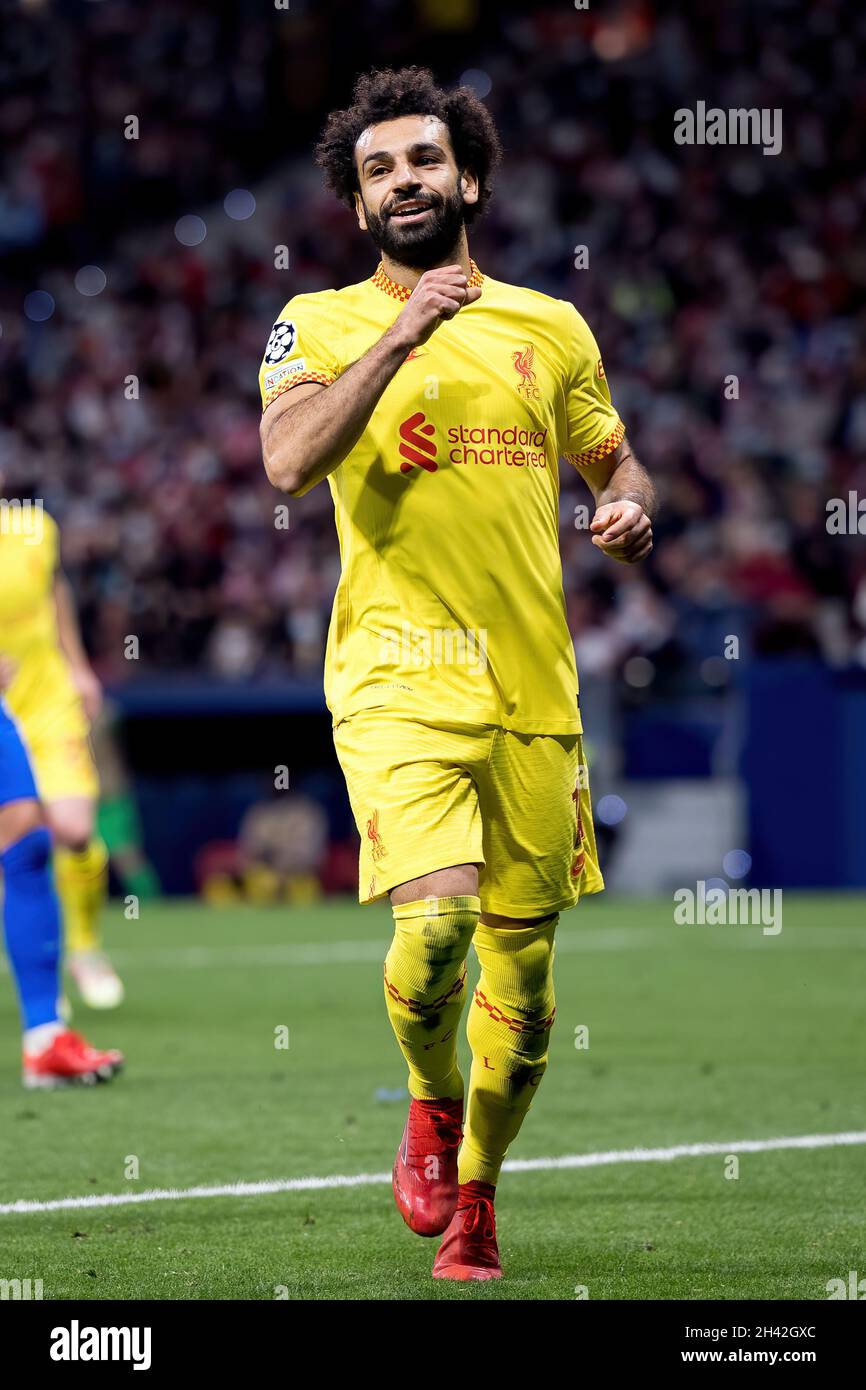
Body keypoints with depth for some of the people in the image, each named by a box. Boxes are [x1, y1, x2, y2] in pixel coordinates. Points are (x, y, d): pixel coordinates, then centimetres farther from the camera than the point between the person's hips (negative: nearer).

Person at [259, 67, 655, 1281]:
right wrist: (401, 333, -19)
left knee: (521, 971, 6)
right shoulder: (319, 325, 3)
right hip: (399, 679, -3)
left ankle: (473, 1191, 28)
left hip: (535, 689, 3)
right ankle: (430, 1102, 8)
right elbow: (290, 461, -14)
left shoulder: (550, 327, 13)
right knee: (436, 917, -24)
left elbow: (616, 464, 23)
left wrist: (632, 514, 0)